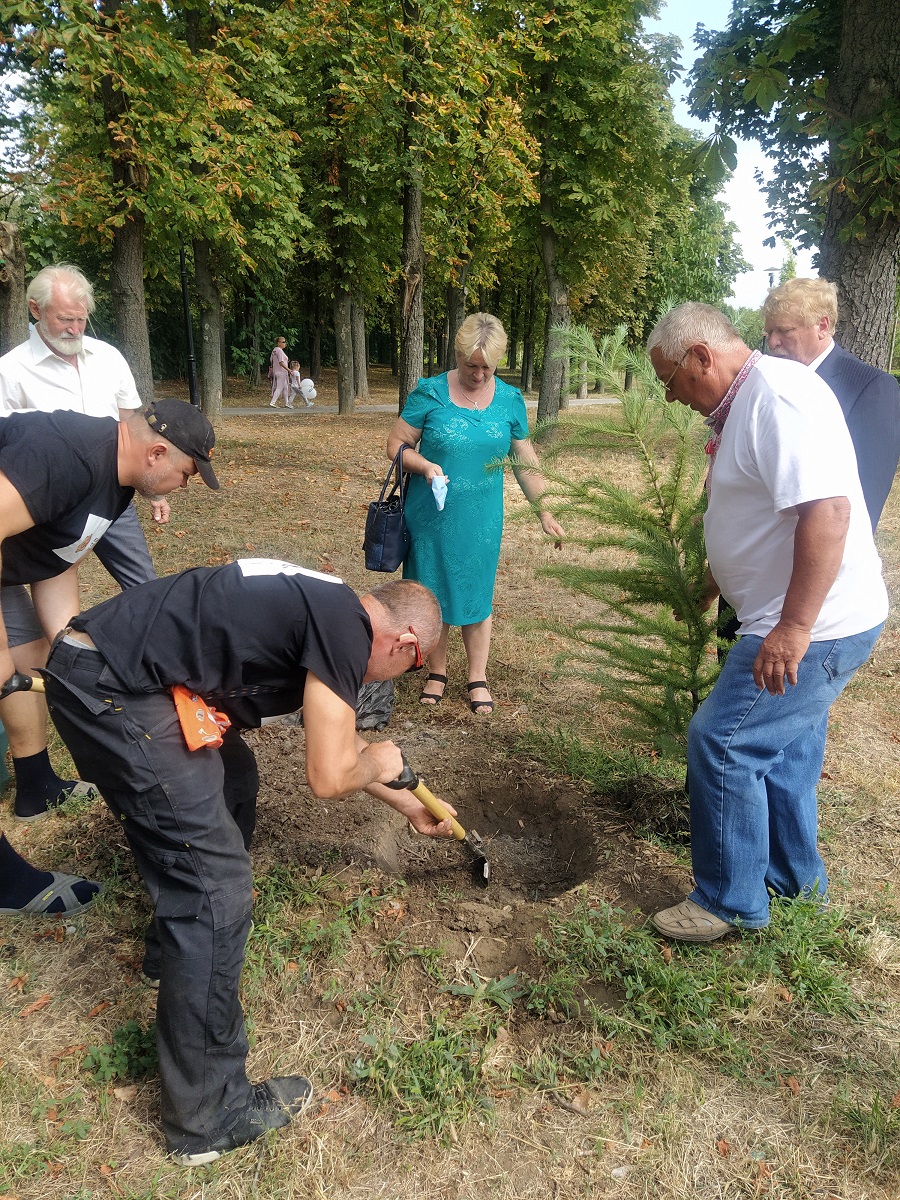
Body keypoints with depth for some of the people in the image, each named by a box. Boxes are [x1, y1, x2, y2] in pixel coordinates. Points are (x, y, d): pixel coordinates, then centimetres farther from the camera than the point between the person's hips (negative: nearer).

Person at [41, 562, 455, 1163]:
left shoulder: (324, 609, 18)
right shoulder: (348, 629, -11)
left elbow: (340, 743, 32)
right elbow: (328, 776, -9)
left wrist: (411, 806, 40)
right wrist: (377, 763, 13)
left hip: (93, 660, 11)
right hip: (112, 691, -11)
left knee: (226, 776, 30)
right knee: (216, 886, -5)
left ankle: (183, 934, 52)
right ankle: (207, 1115, 9)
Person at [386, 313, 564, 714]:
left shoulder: (510, 400, 1)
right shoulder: (430, 392, -7)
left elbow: (526, 463, 8)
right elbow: (396, 445, -4)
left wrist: (544, 513, 7)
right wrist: (425, 466, -22)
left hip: (481, 520, 1)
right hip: (432, 516, -1)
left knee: (477, 595, 9)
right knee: (432, 594, 9)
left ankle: (477, 679, 24)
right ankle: (437, 672, 28)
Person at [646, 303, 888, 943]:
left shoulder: (779, 395, -20)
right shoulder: (743, 403, 13)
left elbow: (827, 509, -30)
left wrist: (794, 627, -30)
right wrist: (710, 585, 32)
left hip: (814, 627, -10)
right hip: (793, 624, 10)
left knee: (721, 742, -5)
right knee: (782, 745, 20)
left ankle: (730, 903, 12)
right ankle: (795, 877, 40)